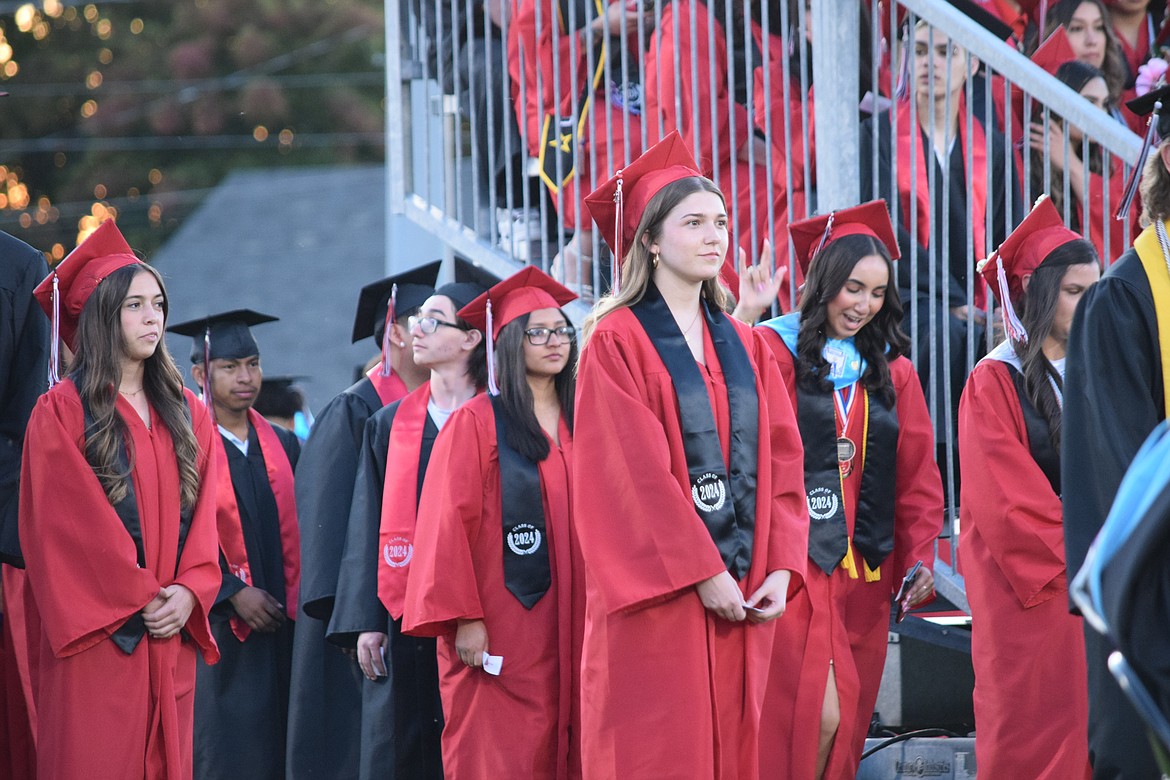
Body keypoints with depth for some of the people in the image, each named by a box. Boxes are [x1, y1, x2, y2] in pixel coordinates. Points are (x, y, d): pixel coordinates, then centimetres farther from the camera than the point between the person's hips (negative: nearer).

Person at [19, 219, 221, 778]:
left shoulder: (186, 414, 16)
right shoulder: (62, 411, -3)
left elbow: (202, 515, 12)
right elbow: (59, 525, -9)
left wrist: (189, 593, -6)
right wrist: (139, 599, -11)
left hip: (170, 634, 5)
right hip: (96, 635, -5)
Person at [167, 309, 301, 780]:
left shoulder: (283, 446, 13)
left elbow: (298, 532, 14)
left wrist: (300, 600, 1)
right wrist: (232, 593, -17)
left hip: (283, 631, 5)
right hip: (220, 631, -5)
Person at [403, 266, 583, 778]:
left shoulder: (579, 423, 14)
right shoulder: (476, 422, -3)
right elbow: (451, 524, -9)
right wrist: (464, 616, -16)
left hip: (570, 623, 5)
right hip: (502, 628, -5)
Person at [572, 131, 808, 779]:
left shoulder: (745, 348, 15)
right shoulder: (616, 344, -4)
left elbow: (781, 462, 10)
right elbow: (634, 475, -11)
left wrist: (781, 568, -4)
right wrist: (701, 574, -16)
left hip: (739, 596, 6)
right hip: (656, 601, -6)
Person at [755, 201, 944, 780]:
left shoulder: (893, 372, 14)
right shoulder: (775, 352, -3)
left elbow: (918, 477, 14)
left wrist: (919, 558, 1)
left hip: (863, 570, 5)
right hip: (792, 561, -5)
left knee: (846, 725, 4)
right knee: (817, 715, -16)